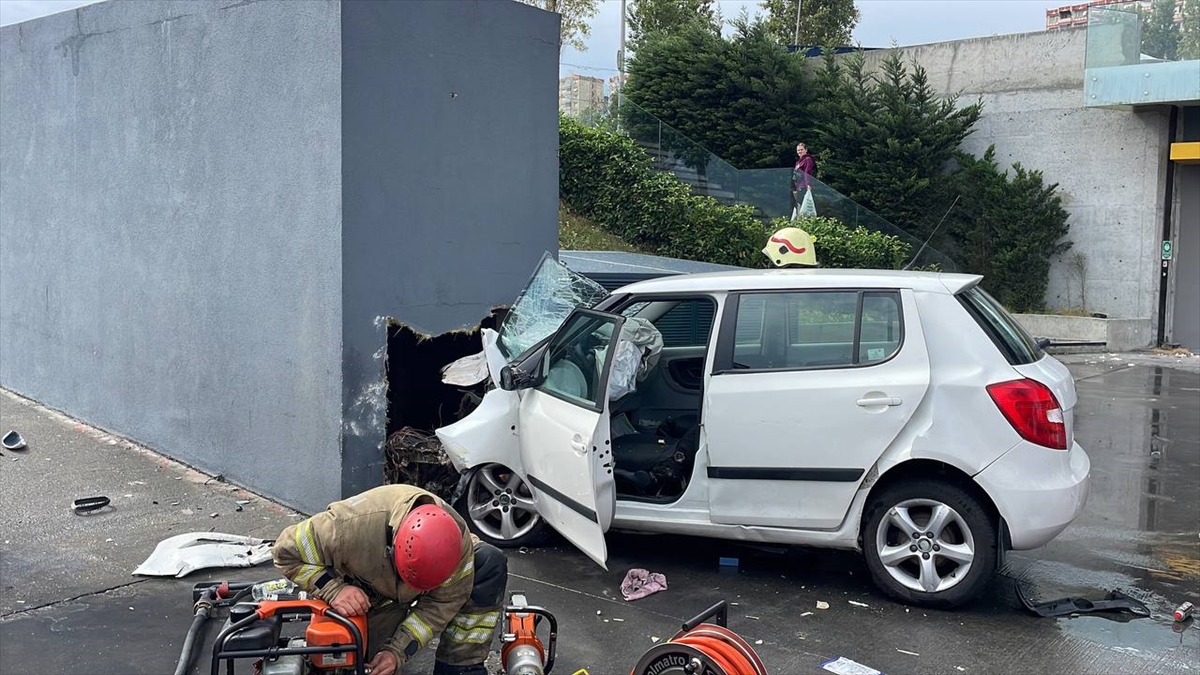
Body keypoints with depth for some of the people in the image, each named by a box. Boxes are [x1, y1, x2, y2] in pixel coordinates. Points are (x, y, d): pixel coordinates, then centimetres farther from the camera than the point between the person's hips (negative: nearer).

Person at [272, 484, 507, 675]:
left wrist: (398, 651, -28)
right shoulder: (350, 524, -41)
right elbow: (287, 552, -26)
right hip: (364, 599, -1)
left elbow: (443, 602, -21)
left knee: (491, 564, -23)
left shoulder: (457, 538, -33)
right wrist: (333, 590, -38)